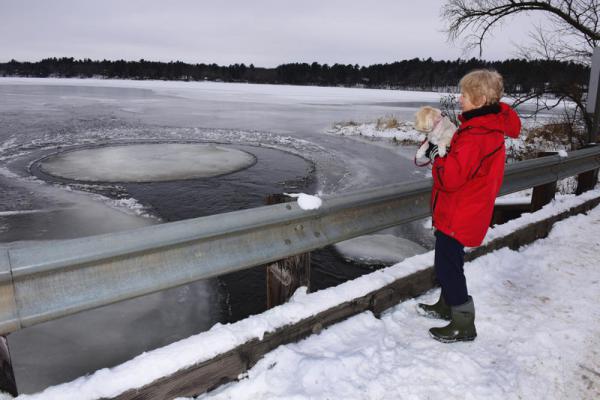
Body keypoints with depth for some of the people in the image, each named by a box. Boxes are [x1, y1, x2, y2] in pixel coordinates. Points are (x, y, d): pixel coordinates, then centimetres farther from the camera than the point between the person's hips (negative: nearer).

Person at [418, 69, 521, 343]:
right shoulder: (492, 125, 6)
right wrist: (444, 153, -2)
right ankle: (447, 306, 41)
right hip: (464, 213, 10)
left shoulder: (475, 135, -27)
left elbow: (450, 177, -29)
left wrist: (436, 156, -14)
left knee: (448, 266, 1)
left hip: (458, 216, -10)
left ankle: (463, 325, 15)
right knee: (449, 261, 23)